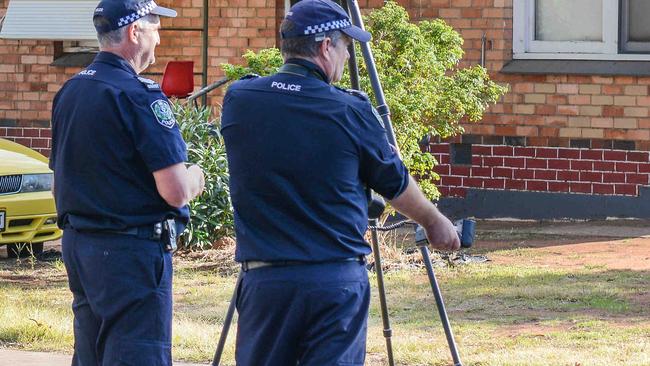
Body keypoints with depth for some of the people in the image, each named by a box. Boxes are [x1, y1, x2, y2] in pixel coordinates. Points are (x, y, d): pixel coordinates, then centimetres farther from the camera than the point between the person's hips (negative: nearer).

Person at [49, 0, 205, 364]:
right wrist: (195, 178, 1)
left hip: (77, 244, 8)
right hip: (132, 252, -8)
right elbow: (175, 191, -19)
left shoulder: (69, 92, 10)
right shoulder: (139, 95, -16)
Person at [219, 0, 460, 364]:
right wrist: (435, 222, 29)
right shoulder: (351, 112, -7)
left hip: (265, 279, 2)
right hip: (338, 281, -2)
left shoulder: (238, 101, 1)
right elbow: (396, 184, 8)